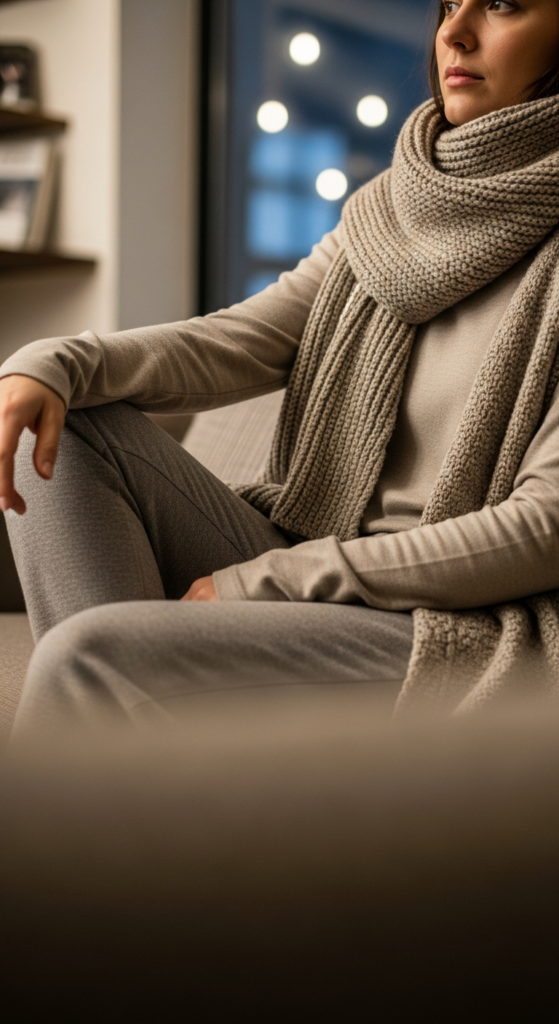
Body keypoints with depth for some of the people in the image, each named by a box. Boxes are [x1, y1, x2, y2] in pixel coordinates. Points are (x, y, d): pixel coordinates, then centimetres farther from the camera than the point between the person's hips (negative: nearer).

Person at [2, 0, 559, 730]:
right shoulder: (386, 211, 14)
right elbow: (233, 345, 4)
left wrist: (268, 578, -14)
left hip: (463, 634, -7)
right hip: (311, 585, 8)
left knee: (87, 654, -25)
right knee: (72, 425, -6)